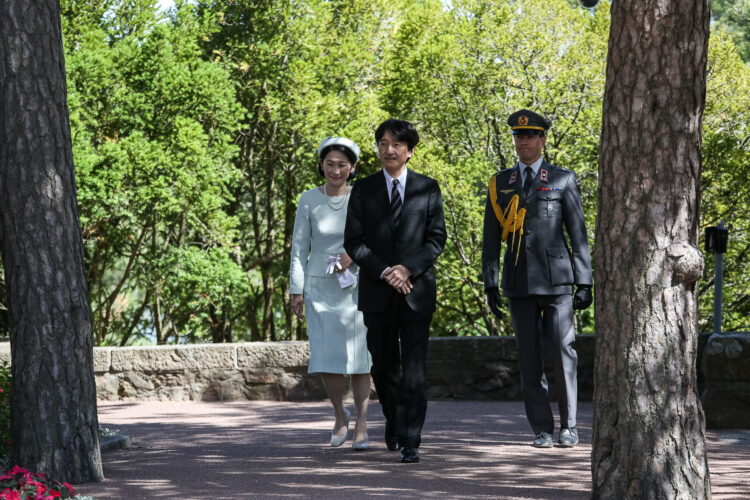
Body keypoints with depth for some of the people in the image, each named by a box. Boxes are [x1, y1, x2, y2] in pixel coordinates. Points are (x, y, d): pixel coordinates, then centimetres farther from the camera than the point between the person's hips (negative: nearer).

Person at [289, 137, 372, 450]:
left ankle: (361, 426, 0)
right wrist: (296, 291, -2)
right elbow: (299, 249, 3)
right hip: (320, 287, 0)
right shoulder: (308, 201, 0)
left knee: (359, 356, -6)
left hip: (356, 286, 0)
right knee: (327, 357, -7)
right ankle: (340, 416, 16)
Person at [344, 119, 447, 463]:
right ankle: (394, 420, 35)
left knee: (414, 369, -9)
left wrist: (407, 268, -12)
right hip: (377, 292, 2)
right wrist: (384, 271, -12)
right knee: (383, 366, 10)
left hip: (417, 290, -2)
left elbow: (437, 238, 2)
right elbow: (353, 241, 2)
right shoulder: (363, 190, 7)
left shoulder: (428, 189, 6)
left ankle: (410, 442, -9)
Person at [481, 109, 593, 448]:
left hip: (556, 280, -2)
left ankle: (568, 426, 6)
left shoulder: (563, 180, 5)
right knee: (528, 359, 2)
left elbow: (578, 234, 4)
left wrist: (584, 282, -1)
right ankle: (541, 429, 8)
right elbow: (491, 238, 11)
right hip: (519, 282, 2)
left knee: (563, 353, -5)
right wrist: (490, 285, 4)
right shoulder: (500, 184, 12)